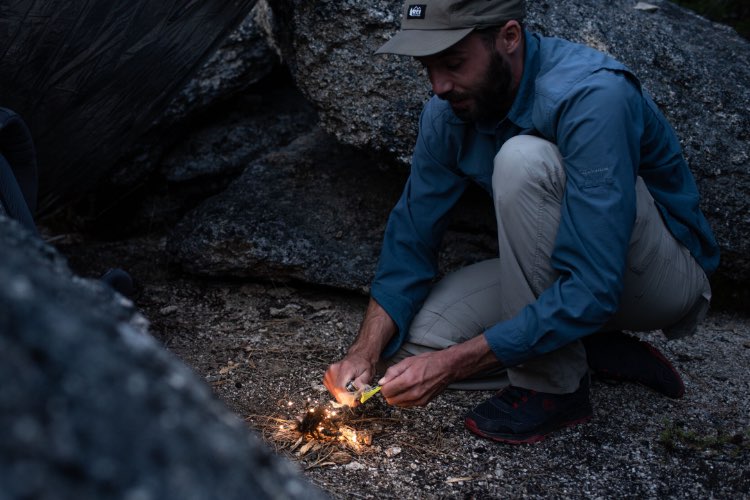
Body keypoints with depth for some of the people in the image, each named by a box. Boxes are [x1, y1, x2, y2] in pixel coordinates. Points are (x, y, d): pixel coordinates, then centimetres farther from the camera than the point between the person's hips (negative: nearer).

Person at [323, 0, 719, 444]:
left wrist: (450, 365, -34)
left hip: (668, 275, -6)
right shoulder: (450, 111, -9)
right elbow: (411, 240, -2)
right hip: (553, 275, 6)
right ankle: (591, 350, 1)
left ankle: (553, 386, -18)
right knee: (418, 338, -14)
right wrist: (364, 354, -16)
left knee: (524, 160, -31)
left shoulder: (594, 96, -31)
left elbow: (591, 290, -35)